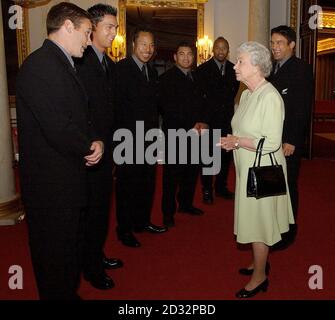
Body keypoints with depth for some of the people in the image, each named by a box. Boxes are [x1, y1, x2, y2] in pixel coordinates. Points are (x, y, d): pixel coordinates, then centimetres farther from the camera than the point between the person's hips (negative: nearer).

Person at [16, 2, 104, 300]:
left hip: (69, 180, 10)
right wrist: (89, 148, -9)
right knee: (55, 256, 8)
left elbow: (79, 116, 17)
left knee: (71, 248, 24)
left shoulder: (63, 64, 13)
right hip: (51, 186, -10)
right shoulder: (41, 65, -20)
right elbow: (59, 130, -28)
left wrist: (95, 141, -4)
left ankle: (69, 292, 43)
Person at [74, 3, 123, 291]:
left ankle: (97, 255, 36)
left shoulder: (109, 64, 13)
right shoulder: (79, 61, -15)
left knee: (102, 206, 18)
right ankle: (91, 267, 22)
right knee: (92, 209, 4)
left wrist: (112, 146, 14)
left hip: (105, 150, 8)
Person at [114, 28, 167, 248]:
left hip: (149, 138, 7)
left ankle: (142, 221, 32)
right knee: (127, 184, 4)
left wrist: (155, 129, 10)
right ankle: (124, 229, 18)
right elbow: (119, 104, -15)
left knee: (147, 182, 15)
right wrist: (129, 132, -17)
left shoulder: (152, 72, 16)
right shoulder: (121, 68, -9)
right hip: (129, 138, -7)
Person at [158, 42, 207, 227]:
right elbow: (168, 108, -12)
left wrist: (202, 122, 1)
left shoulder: (196, 78, 17)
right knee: (172, 174, 0)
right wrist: (191, 125, -12)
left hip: (195, 132, 6)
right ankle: (168, 212, 11)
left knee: (192, 171, 8)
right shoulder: (167, 78, -5)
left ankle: (186, 203, 26)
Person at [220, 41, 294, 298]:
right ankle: (260, 263, 38)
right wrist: (233, 141, -2)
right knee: (253, 218, 19)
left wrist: (237, 141, -18)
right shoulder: (246, 94, 8)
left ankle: (259, 277, 22)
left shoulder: (270, 97, -20)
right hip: (247, 168, 8)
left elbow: (271, 143, -24)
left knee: (258, 222, 5)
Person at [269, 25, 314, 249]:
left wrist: (292, 140, -18)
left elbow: (303, 108, -14)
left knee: (288, 186, 4)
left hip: (290, 141, -6)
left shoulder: (301, 69, -7)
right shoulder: (272, 68, 13)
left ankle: (288, 232, 19)